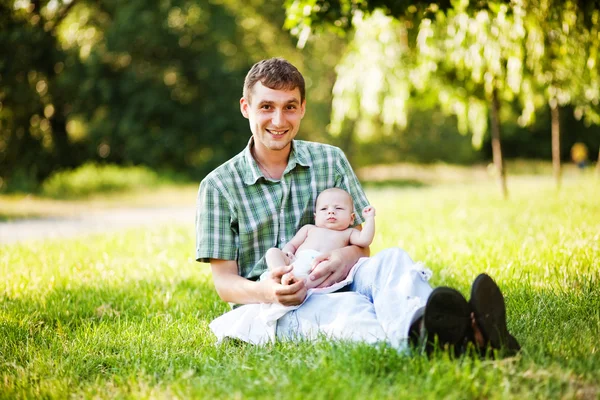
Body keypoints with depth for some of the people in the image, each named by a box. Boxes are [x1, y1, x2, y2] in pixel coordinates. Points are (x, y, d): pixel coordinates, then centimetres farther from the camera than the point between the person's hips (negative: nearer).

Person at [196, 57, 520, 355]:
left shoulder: (331, 161, 13)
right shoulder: (219, 186, 4)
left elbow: (362, 242, 12)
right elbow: (224, 281, 2)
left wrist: (348, 256, -14)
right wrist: (263, 290, -22)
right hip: (275, 307, -3)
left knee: (391, 260, -31)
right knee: (345, 308, -38)